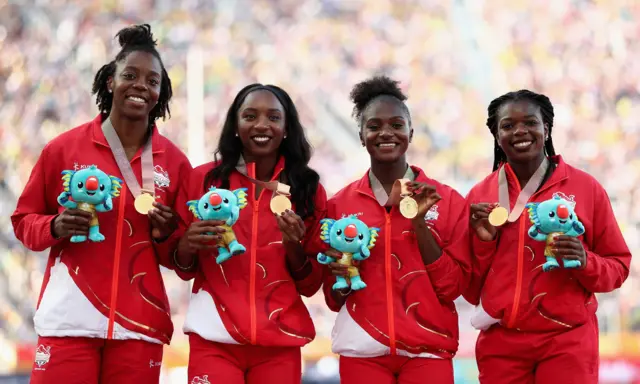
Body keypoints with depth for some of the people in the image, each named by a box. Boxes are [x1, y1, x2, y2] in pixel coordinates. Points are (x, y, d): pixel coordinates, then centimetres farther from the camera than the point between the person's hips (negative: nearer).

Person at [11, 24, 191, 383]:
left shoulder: (174, 161, 6)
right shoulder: (64, 148, 1)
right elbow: (24, 219, 9)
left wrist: (165, 236, -7)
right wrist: (55, 227, -10)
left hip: (139, 323, 2)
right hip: (69, 319, -2)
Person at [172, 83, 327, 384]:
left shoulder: (308, 188, 4)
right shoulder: (203, 179, 1)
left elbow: (311, 286, 7)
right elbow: (184, 270, 8)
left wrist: (294, 248, -12)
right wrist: (188, 246, -13)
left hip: (280, 343, 1)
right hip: (214, 338, -1)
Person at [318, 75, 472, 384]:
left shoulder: (447, 200, 0)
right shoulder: (340, 204, 3)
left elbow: (453, 287, -5)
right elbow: (334, 300, 9)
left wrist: (419, 220, -11)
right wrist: (341, 279, -12)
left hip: (428, 350, -1)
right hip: (362, 351, 1)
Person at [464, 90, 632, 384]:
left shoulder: (586, 187, 0)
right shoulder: (480, 196, 5)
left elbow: (618, 267, 4)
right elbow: (470, 291, 8)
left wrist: (585, 262, -14)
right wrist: (483, 241, -7)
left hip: (568, 341, -2)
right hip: (500, 343, 2)